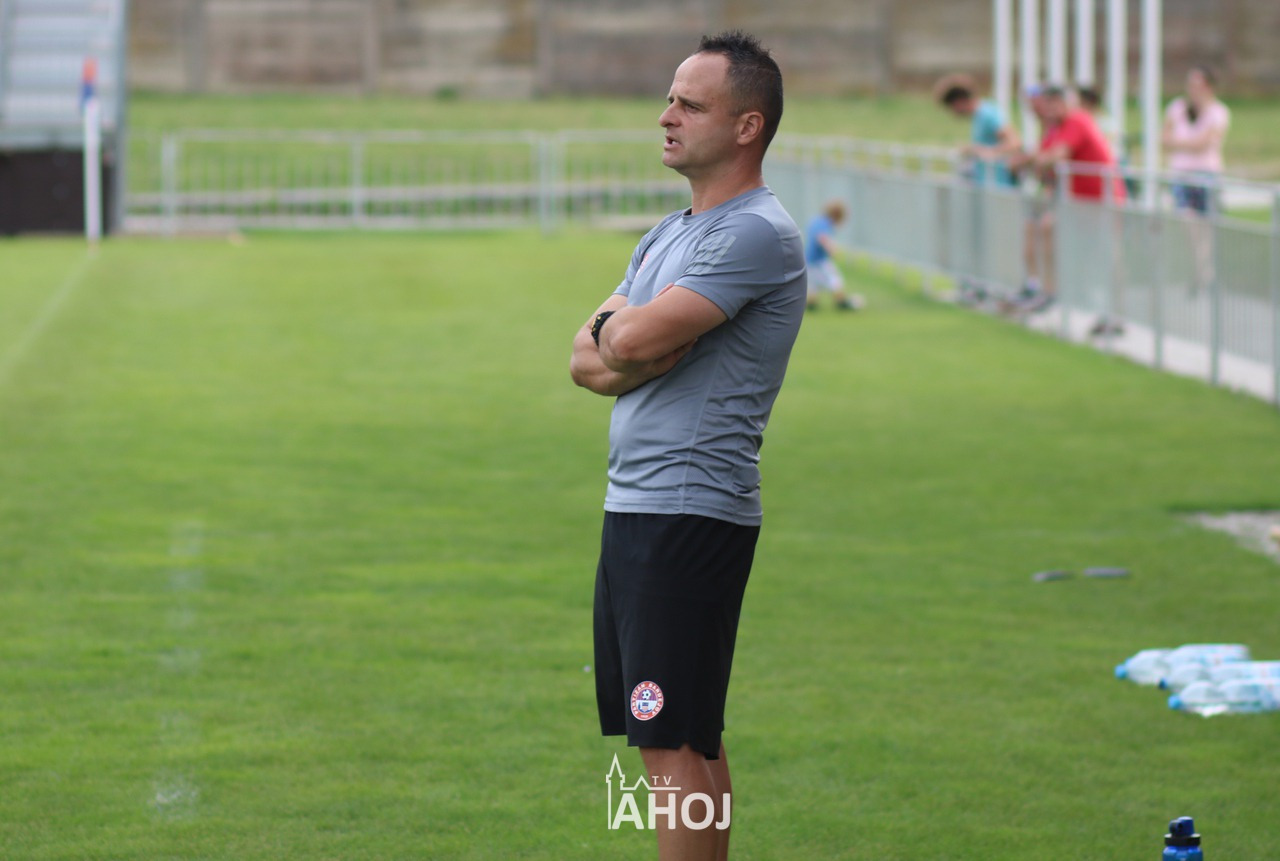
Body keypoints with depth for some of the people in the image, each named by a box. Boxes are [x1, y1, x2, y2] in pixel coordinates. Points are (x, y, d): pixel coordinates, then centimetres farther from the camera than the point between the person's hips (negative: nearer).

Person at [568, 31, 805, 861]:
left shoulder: (757, 234, -13)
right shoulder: (669, 235, 18)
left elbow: (633, 341, -20)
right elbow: (587, 361, 14)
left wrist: (613, 331, 2)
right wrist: (632, 352, -7)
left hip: (691, 513, -10)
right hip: (637, 509, 10)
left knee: (674, 740, -10)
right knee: (687, 736, 12)